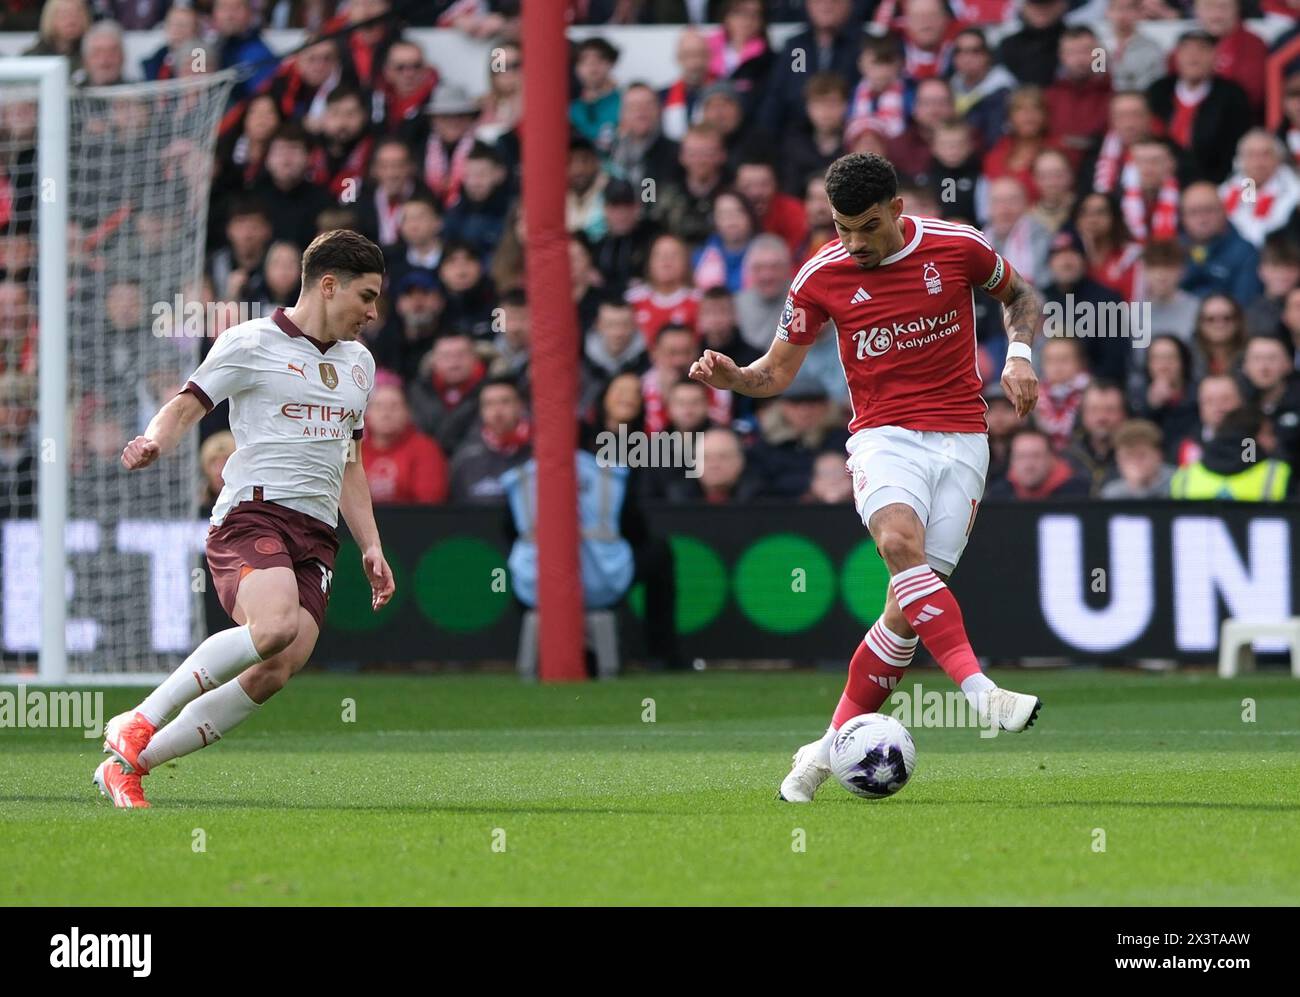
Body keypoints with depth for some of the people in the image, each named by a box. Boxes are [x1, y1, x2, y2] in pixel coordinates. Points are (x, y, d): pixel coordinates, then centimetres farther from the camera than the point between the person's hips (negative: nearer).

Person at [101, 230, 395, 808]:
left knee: (275, 673, -13)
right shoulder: (252, 343, 2)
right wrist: (154, 441, -22)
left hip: (316, 535, 7)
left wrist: (370, 546, 23)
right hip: (252, 515, -7)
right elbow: (185, 406, 0)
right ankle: (140, 721, -19)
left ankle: (128, 766, -2)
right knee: (276, 625, -35)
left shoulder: (358, 363, 23)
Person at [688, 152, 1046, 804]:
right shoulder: (821, 275, 1)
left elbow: (1020, 296, 19)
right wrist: (730, 376, -10)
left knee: (909, 607, -8)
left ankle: (832, 745, 4)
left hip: (960, 439, 0)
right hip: (883, 434, 0)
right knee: (900, 543, -34)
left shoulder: (957, 247, -1)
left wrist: (1019, 356, 0)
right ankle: (979, 690, -44)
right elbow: (778, 371, 11)